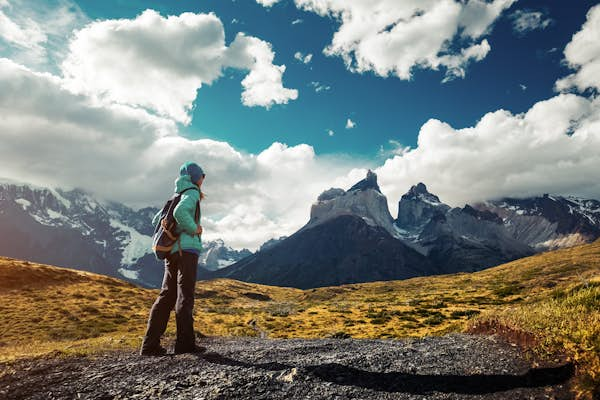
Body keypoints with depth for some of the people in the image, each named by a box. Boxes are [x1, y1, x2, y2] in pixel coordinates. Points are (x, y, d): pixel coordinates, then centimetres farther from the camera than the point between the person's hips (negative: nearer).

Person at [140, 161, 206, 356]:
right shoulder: (192, 193, -2)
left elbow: (156, 220, 25)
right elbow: (180, 212, -24)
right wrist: (194, 229, -12)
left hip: (172, 251, 8)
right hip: (187, 249, -8)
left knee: (167, 295, 7)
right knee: (185, 296, -6)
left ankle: (150, 343, 6)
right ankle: (185, 342, -4)